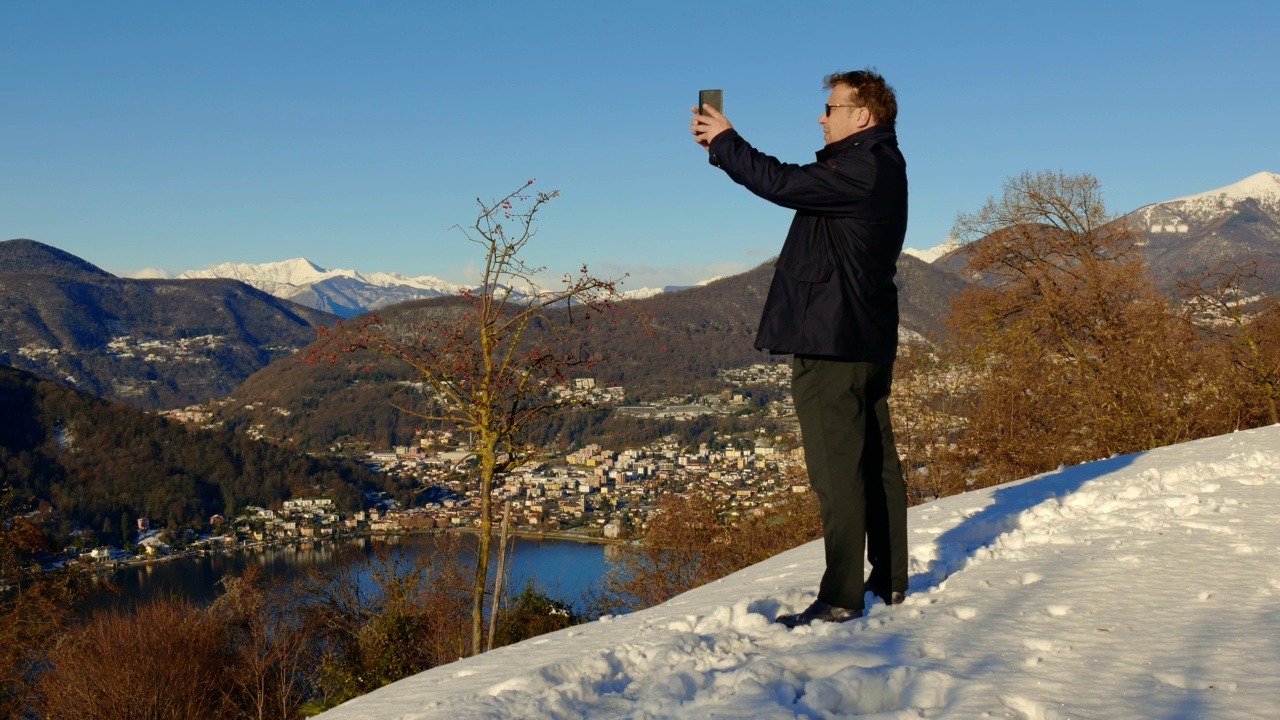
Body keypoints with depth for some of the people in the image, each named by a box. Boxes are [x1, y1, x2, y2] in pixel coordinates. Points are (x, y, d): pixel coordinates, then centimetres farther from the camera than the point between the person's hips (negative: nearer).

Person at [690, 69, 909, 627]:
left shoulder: (864, 170, -16)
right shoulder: (876, 167, 18)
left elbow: (782, 184, -21)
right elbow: (791, 182, 19)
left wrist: (724, 142, -7)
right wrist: (723, 146, 12)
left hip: (830, 343, -11)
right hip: (868, 341, 11)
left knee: (837, 472, -7)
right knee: (876, 461, 14)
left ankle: (842, 598, -3)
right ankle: (890, 580, 22)